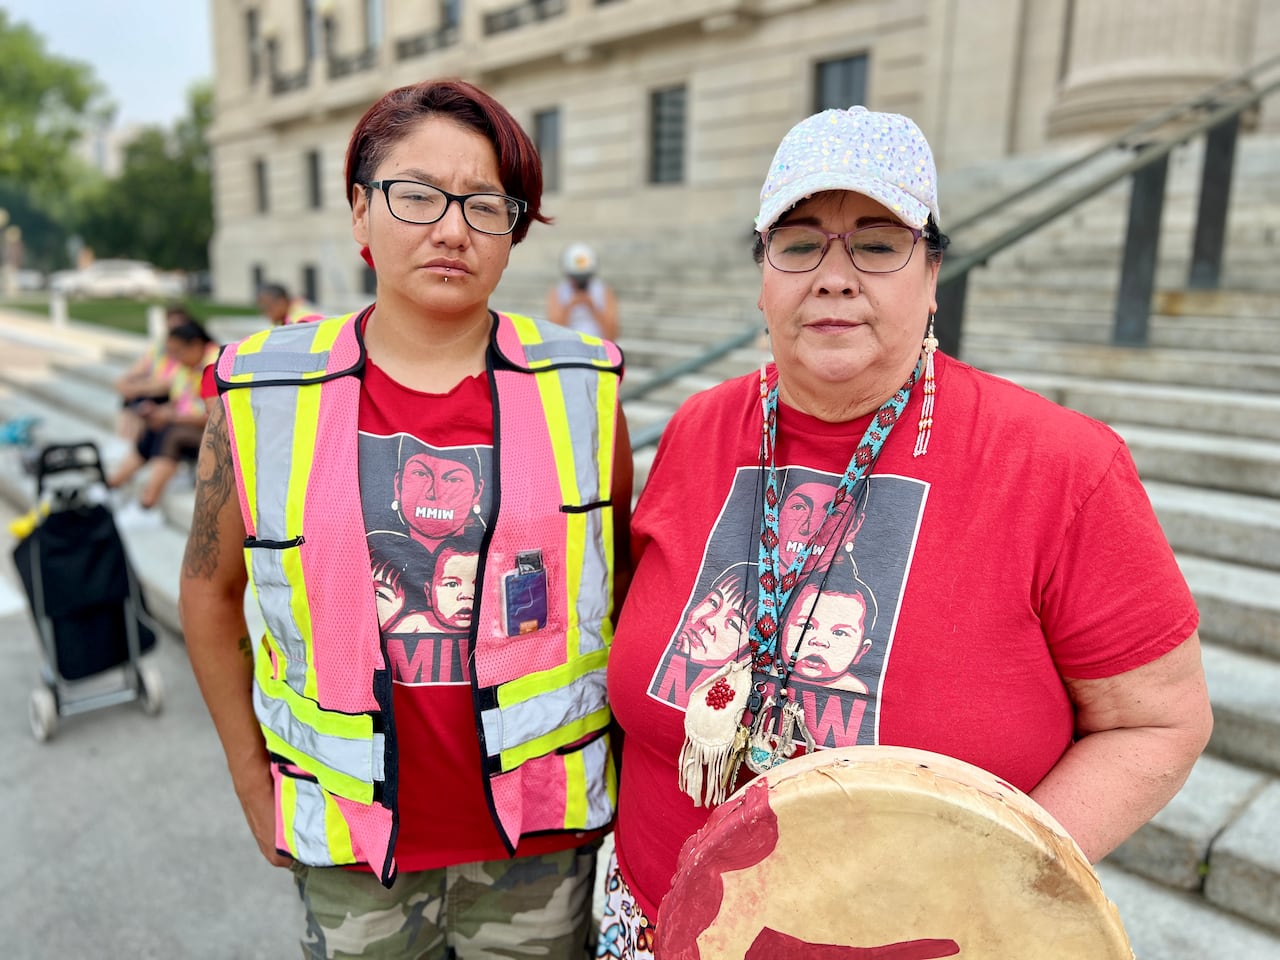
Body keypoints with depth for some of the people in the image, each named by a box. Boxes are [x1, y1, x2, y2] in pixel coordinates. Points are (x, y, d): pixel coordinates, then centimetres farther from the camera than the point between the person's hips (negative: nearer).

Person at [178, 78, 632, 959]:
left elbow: (624, 577, 3)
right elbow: (210, 589, 4)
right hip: (349, 846, 1)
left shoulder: (581, 389, -7)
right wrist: (254, 783, 5)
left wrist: (622, 764, 4)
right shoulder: (262, 395, -7)